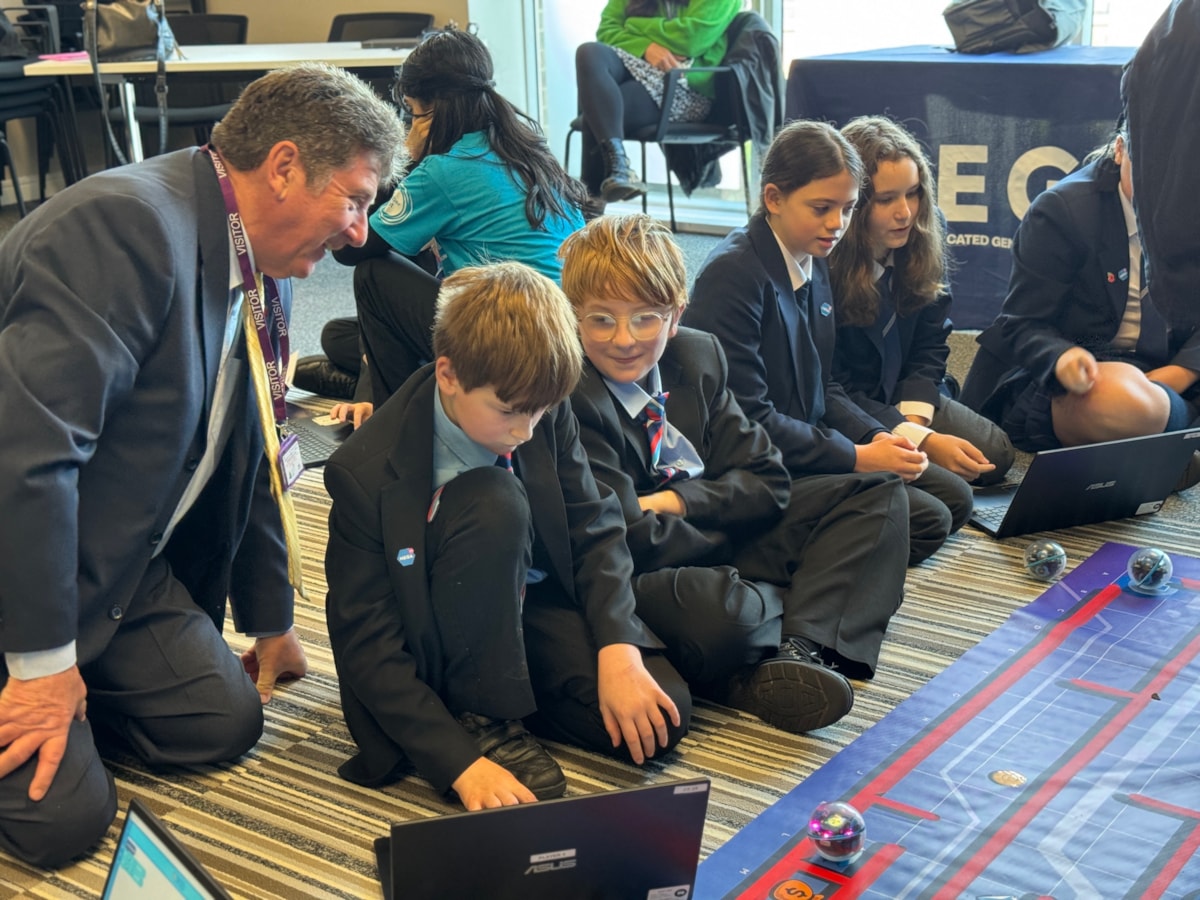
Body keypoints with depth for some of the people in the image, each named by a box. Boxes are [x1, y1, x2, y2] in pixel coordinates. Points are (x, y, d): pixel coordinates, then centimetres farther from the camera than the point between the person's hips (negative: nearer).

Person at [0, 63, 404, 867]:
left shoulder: (263, 274, 5)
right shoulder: (129, 224, -26)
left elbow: (249, 460, 15)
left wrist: (272, 620, 20)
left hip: (124, 571, 9)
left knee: (225, 722, 1)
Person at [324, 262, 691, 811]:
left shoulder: (545, 414, -11)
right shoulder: (367, 472, -25)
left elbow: (594, 529, -4)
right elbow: (368, 647, -23)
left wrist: (618, 649, -22)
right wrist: (463, 764, -33)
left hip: (529, 608, 5)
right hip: (434, 647, -4)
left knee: (659, 721, -19)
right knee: (495, 503, -34)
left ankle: (504, 688, 4)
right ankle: (482, 718, -20)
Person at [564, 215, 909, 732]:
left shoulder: (697, 356, 4)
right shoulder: (569, 399, -19)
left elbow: (767, 480, 4)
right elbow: (632, 543, -23)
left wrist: (678, 502, -13)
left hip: (717, 542, 9)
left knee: (878, 495, 4)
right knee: (722, 611, -44)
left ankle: (801, 648, -19)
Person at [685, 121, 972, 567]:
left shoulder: (814, 262, 8)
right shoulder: (733, 274, -19)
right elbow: (748, 419, -21)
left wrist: (877, 437, -3)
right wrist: (858, 457, -17)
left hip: (812, 443, 9)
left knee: (954, 497, 6)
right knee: (926, 521, -16)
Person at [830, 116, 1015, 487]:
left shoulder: (925, 236, -8)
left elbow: (929, 347, 1)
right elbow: (830, 389, -23)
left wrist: (914, 420, -17)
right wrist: (921, 442, -30)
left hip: (902, 396, 6)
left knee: (994, 455, -12)